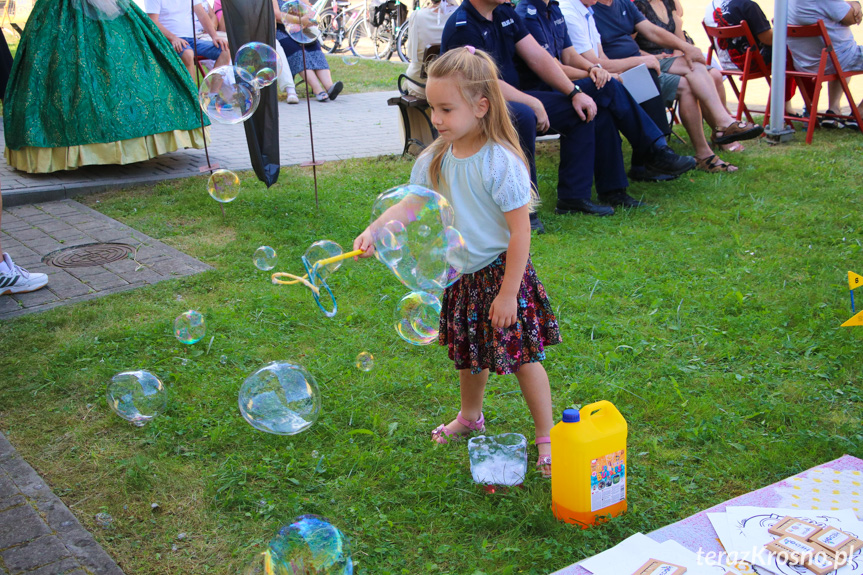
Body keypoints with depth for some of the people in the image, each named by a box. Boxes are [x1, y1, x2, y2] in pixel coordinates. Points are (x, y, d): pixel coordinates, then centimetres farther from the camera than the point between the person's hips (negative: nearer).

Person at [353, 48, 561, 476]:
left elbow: (520, 232, -21)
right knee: (468, 356, 23)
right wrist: (374, 231, -15)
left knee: (522, 358, 3)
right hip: (459, 276, 6)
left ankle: (545, 437, 20)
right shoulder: (435, 159, -4)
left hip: (500, 273, -6)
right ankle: (470, 417, 48)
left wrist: (508, 293, -19)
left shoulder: (500, 163, -23)